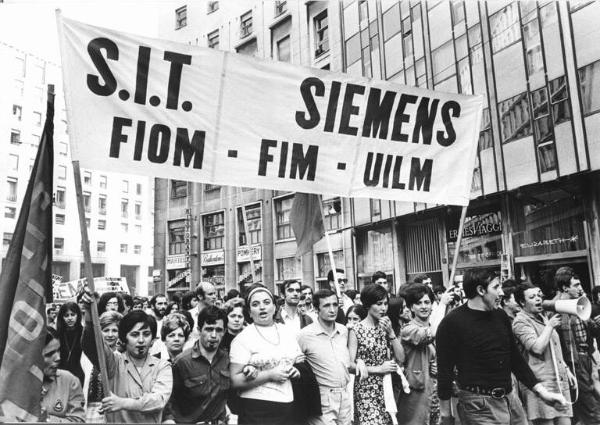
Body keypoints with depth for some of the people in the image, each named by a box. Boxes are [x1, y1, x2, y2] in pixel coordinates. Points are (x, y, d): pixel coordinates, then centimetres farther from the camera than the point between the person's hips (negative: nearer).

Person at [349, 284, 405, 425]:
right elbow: (350, 364, -10)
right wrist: (379, 368, -13)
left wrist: (391, 333, -11)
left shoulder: (386, 326, 5)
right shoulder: (356, 330, -9)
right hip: (366, 389, -4)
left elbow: (400, 359, -1)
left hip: (387, 387, 4)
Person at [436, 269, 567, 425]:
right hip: (479, 405, -6)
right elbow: (444, 369, -10)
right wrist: (445, 410, -7)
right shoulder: (452, 323, -14)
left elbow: (515, 358, 13)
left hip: (510, 398, 6)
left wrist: (541, 391, 8)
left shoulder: (500, 316, 5)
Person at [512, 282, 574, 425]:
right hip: (540, 384, -8)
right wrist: (550, 325, -12)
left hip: (561, 382, 8)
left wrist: (566, 369, 22)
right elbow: (537, 348, -21)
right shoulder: (521, 321, -9)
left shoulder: (543, 318, 19)